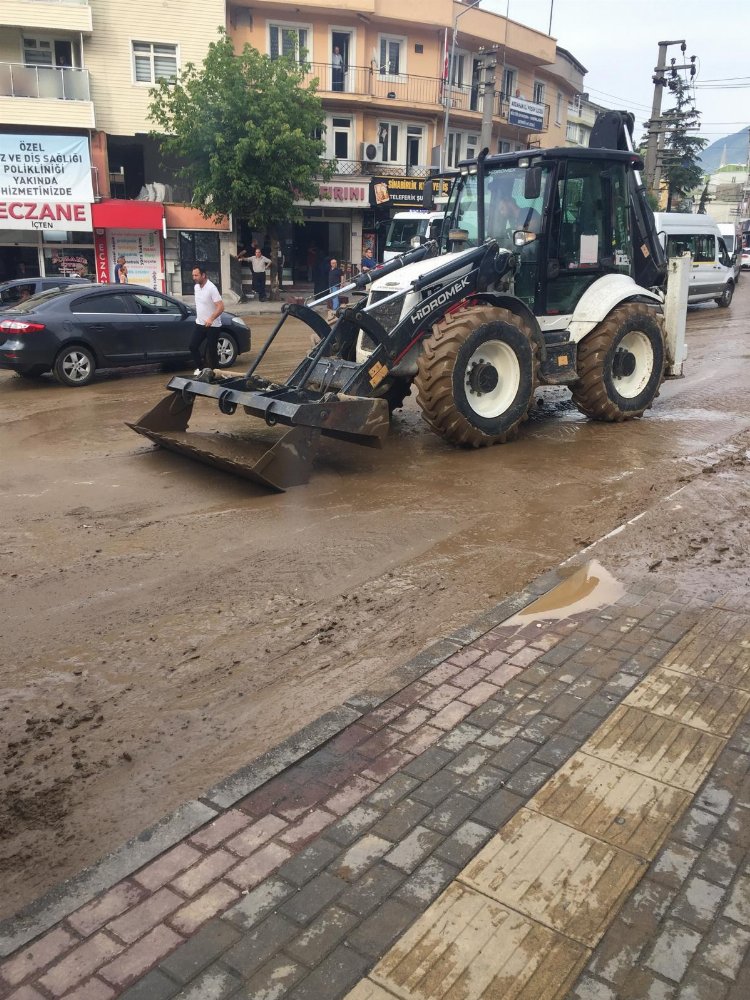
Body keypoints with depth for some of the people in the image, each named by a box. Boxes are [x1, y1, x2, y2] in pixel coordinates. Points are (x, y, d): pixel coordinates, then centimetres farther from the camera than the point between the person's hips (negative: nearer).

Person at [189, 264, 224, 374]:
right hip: (200, 324, 7)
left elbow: (221, 307, -24)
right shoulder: (196, 287, 5)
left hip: (212, 326, -7)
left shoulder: (211, 288, -19)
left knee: (211, 350, -1)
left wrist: (211, 319, -34)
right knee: (193, 346, 5)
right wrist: (198, 317, 18)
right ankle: (200, 368, 20)